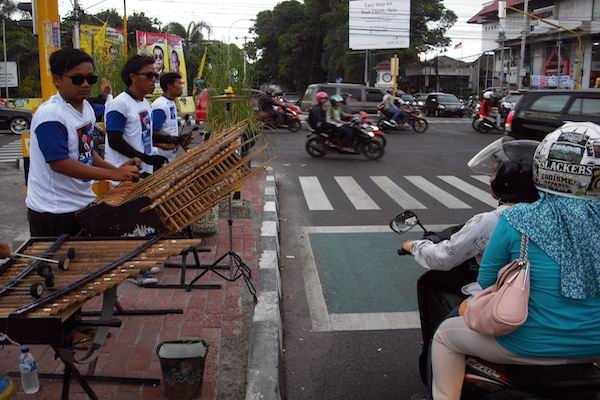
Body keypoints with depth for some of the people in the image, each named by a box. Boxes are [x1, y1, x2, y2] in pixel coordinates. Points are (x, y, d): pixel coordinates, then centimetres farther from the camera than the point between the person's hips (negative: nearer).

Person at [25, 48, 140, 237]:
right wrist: (114, 175, -29)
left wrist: (117, 169, 0)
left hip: (83, 204, 8)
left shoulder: (87, 108, 6)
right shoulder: (50, 116, -21)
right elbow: (59, 163, -27)